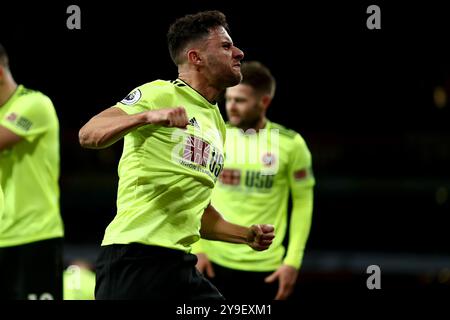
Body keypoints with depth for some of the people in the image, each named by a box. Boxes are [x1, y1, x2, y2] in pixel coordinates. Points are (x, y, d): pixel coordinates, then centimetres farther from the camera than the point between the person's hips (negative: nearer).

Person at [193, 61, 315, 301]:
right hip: (217, 262, 1)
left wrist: (293, 261, -5)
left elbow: (303, 203, 1)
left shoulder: (290, 144, -4)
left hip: (267, 267, -1)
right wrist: (197, 249, -3)